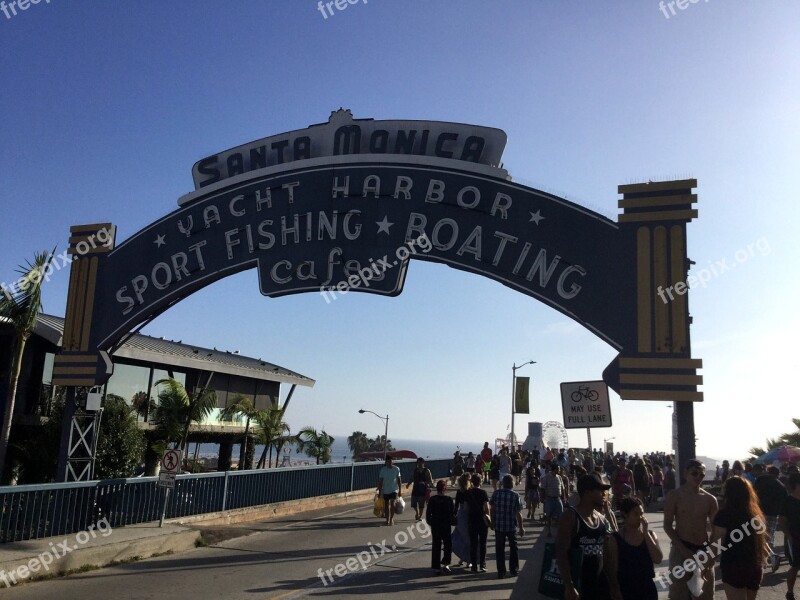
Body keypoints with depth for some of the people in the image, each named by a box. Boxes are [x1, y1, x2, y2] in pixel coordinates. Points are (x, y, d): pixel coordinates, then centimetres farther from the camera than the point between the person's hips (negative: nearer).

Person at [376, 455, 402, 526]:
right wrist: (379, 491, -2)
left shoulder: (396, 469, -2)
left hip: (394, 490, -2)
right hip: (385, 490, 2)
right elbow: (380, 481, 1)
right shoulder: (383, 470, -2)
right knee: (386, 505, 8)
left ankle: (391, 519, -7)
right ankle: (387, 520, 18)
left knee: (392, 503, -17)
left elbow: (399, 480, 3)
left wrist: (400, 491, 1)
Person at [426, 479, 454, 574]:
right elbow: (453, 512, -4)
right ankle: (445, 564, 4)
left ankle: (437, 567, 9)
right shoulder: (449, 499, -10)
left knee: (436, 546, 8)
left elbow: (428, 512, -4)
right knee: (448, 545, 13)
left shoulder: (432, 499, -8)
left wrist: (429, 521, 11)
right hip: (446, 525, -1)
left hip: (435, 525, 1)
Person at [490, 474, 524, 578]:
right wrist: (521, 527, 1)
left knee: (500, 549, 11)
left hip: (499, 526, 1)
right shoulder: (515, 495, -11)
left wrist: (492, 522, 13)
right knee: (513, 548, 18)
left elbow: (491, 510, 0)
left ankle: (501, 572, 15)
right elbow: (518, 513, -10)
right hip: (512, 526, -1)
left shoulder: (496, 493, -6)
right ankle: (514, 570, 25)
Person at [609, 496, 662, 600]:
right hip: (625, 590, -3)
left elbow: (658, 559, -11)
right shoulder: (616, 538, -6)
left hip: (648, 589, 3)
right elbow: (613, 569, -6)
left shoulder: (649, 535, 4)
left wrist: (645, 532, -13)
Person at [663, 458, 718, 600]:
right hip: (681, 549, -4)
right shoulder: (675, 496, -6)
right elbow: (667, 526, -7)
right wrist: (684, 550, -16)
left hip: (704, 550, 4)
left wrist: (711, 552, -8)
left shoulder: (710, 499, 3)